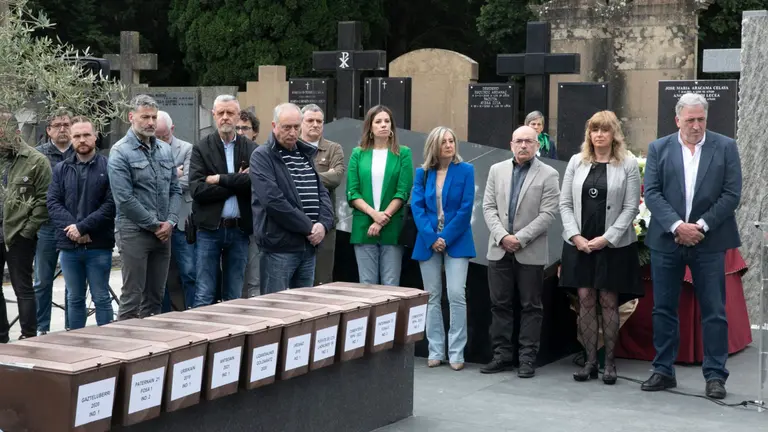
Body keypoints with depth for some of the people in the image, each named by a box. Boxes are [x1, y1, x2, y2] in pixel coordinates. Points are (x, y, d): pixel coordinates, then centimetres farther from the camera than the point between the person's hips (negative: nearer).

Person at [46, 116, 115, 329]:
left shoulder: (108, 167, -2)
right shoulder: (61, 169, 11)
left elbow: (111, 204, -10)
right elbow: (53, 203, 3)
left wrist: (83, 227, -15)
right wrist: (72, 228, -13)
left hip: (99, 246, -4)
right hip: (69, 246, 4)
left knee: (101, 298, 3)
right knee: (74, 299, 12)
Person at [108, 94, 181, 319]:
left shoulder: (165, 149, 12)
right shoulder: (120, 152, -8)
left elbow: (175, 189, 14)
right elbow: (124, 198, -14)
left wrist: (170, 221, -3)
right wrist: (154, 225, -11)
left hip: (163, 233, 6)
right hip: (135, 232, -6)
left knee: (155, 296, 12)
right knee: (132, 298, -5)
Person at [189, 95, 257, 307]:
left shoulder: (251, 150, 6)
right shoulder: (201, 149, 2)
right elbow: (197, 189, -11)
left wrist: (221, 179, -11)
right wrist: (237, 182, -10)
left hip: (239, 230, 2)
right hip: (210, 228, -2)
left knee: (234, 298, 8)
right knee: (204, 296, -1)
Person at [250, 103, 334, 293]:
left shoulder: (306, 154, 17)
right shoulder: (262, 156, -6)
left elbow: (322, 192, 15)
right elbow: (273, 200, -17)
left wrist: (324, 224, -5)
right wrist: (309, 227, -14)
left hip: (309, 245, 7)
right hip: (279, 245, -7)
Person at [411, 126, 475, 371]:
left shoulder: (465, 171, 0)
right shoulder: (423, 173, 7)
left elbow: (465, 208, -6)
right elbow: (416, 206, -1)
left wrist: (446, 238, -13)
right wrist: (431, 238, -13)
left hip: (456, 241, -2)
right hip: (428, 242, 3)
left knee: (456, 296, -9)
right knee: (432, 298, 6)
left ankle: (456, 353, -3)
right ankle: (435, 352, 12)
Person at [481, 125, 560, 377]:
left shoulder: (548, 175, -1)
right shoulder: (497, 170, 10)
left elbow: (548, 214, -8)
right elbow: (488, 207, 6)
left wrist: (520, 238, -14)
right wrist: (502, 236, -9)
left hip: (530, 252, -3)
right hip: (499, 250, 3)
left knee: (531, 307, 2)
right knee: (500, 305, 6)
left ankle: (527, 358, 7)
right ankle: (502, 356, 14)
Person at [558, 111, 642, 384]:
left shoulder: (628, 164, 0)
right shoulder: (577, 162, 8)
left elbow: (631, 207, -4)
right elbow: (565, 203, 7)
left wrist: (606, 238, -12)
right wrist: (576, 236, -6)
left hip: (613, 245, -3)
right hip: (579, 243, 3)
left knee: (608, 302, 0)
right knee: (585, 300, 2)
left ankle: (610, 364, 8)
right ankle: (590, 362, 8)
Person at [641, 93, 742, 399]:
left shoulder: (725, 147, 3)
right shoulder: (659, 149, 5)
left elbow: (731, 194, -3)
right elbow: (652, 193, -2)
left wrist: (701, 226, -12)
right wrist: (677, 226, -15)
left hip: (709, 242, -1)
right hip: (667, 241, 2)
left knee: (714, 312, 1)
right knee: (664, 309, 7)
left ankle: (715, 375, 8)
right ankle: (663, 371, 17)